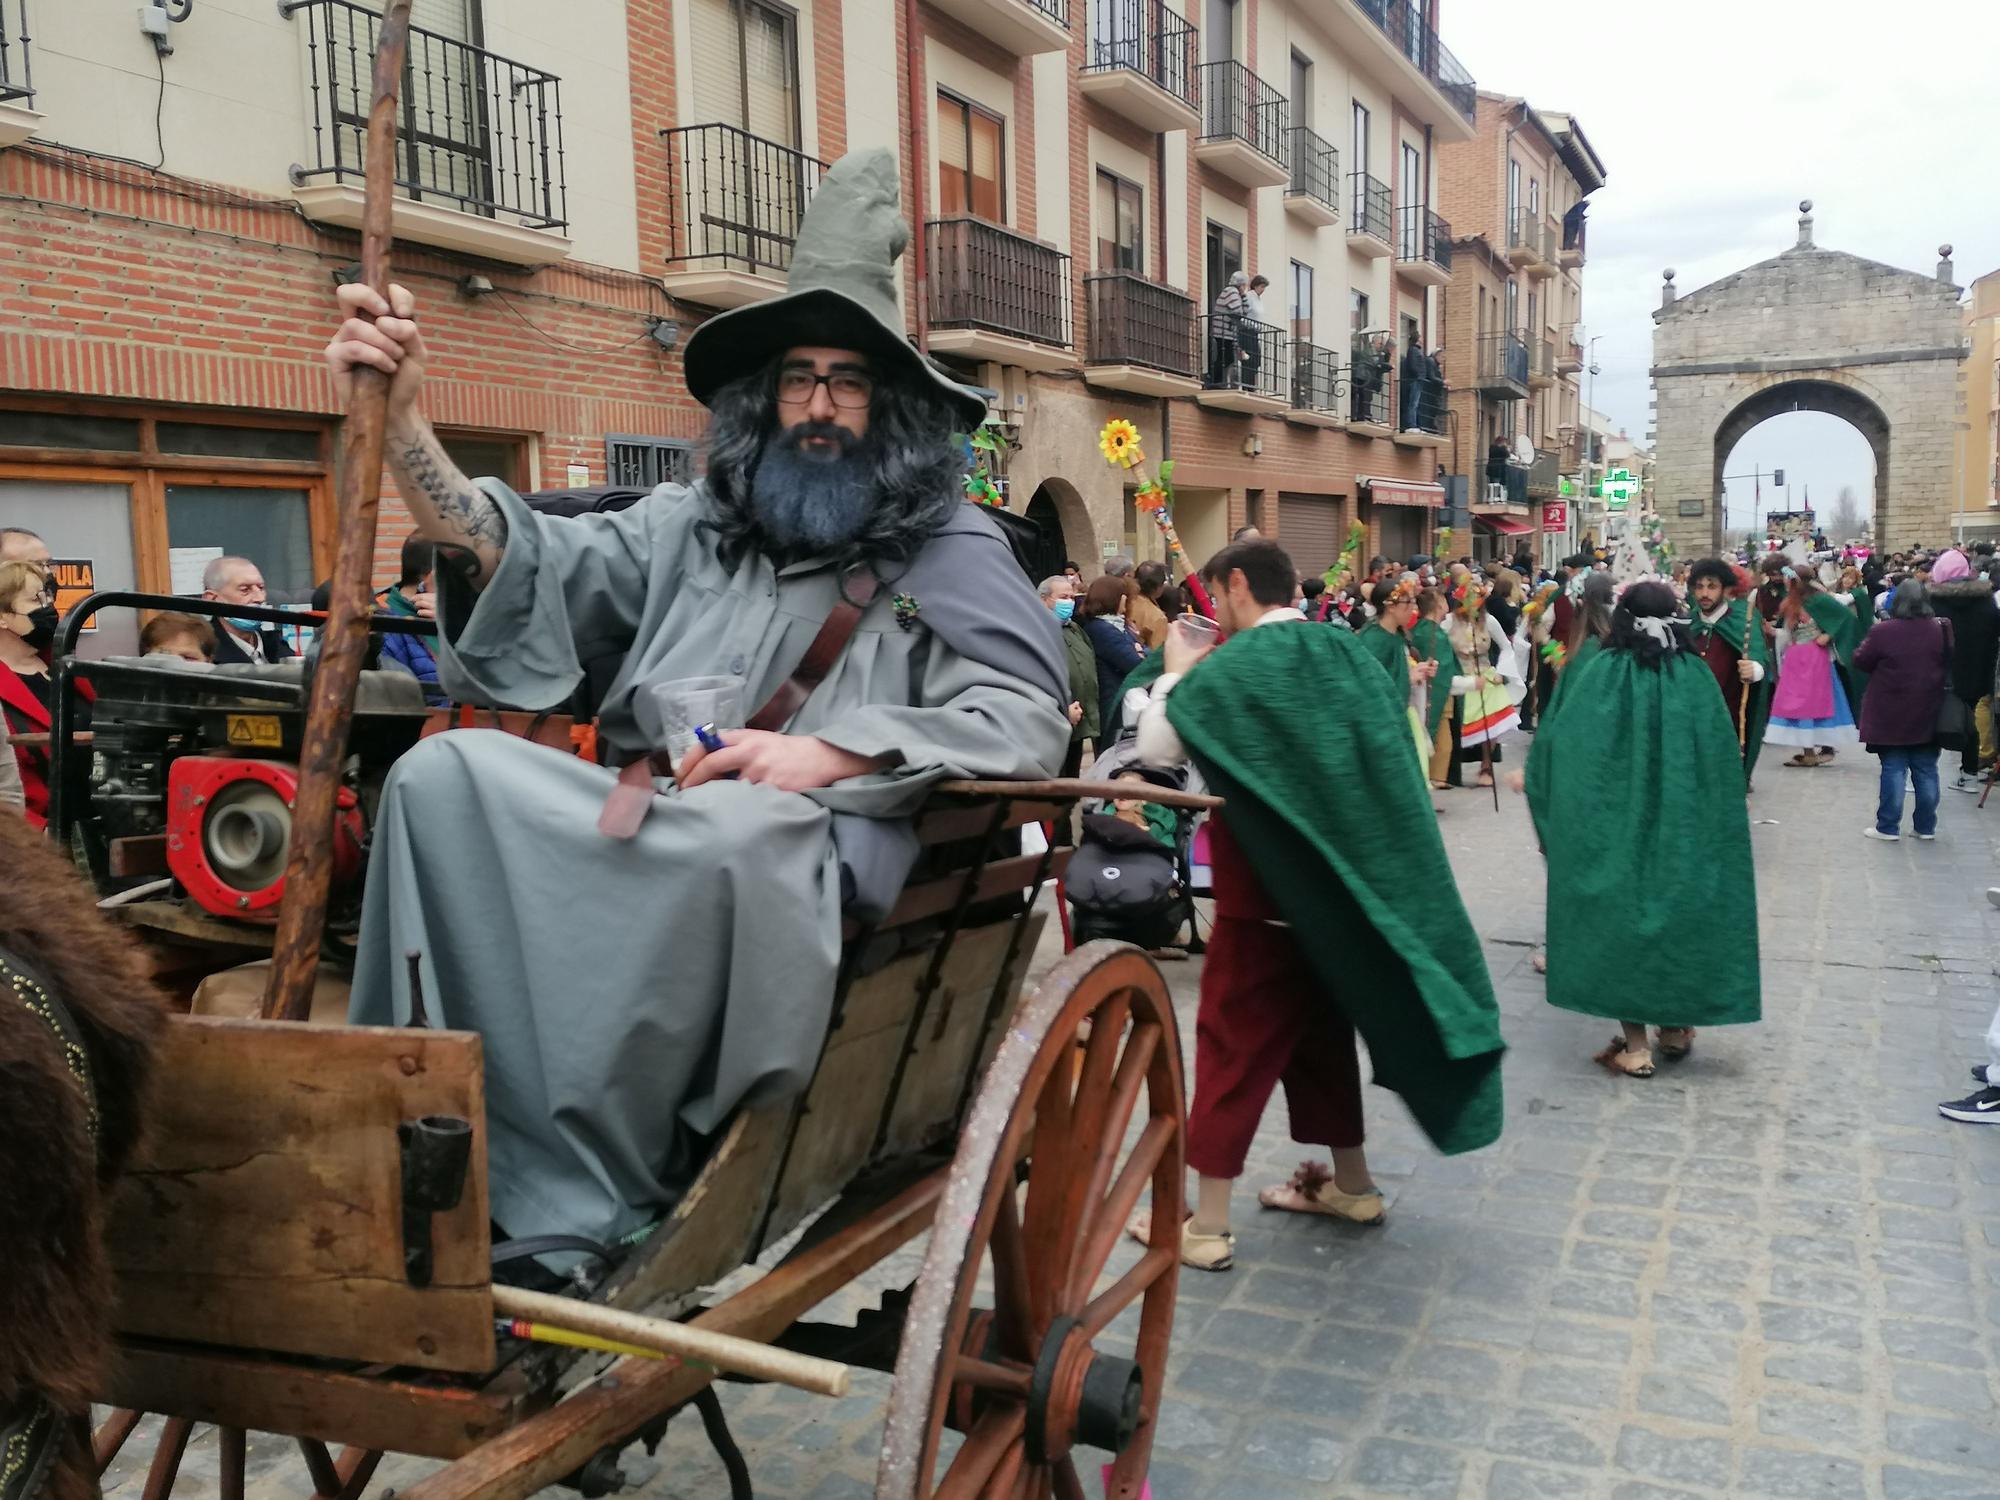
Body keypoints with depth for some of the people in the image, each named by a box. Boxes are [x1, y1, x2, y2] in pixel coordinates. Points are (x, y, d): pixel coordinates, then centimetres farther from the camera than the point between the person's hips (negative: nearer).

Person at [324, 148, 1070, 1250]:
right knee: (448, 770, -18)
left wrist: (835, 752, -15)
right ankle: (508, 1165, -22)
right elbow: (532, 563, 9)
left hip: (807, 859, -4)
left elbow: (1029, 718, -4)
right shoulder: (695, 525, 21)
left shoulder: (950, 552, 9)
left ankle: (586, 1205, -22)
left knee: (735, 822, -37)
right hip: (642, 827, 4)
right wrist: (402, 423, -5)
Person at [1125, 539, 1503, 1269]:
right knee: (1322, 1025, 21)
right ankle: (1351, 1183, 32)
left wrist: (1175, 674, -2)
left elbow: (1156, 749, -14)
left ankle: (1207, 1225, 5)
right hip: (1343, 884, 7)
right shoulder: (1346, 654, 7)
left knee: (1234, 1041, 0)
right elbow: (1393, 762, 13)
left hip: (1266, 889, -7)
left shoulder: (1232, 666, -15)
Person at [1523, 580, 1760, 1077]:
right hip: (1682, 825, 2)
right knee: (1677, 908, 17)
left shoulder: (1600, 673, -9)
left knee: (1621, 912, 6)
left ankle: (1635, 1045, 6)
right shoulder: (1695, 674, -3)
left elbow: (1560, 740, -3)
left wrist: (1532, 779, 14)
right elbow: (1724, 759, 1)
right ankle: (1675, 1027, 26)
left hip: (1615, 821, -2)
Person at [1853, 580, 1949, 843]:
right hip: (1927, 716, 3)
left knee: (1893, 770, 2)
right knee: (1926, 771, 11)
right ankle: (1926, 827, 18)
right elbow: (1951, 664, 11)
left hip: (1891, 717, -3)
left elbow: (1860, 661, -5)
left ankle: (1888, 827, 5)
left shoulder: (1883, 631, -15)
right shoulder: (1940, 631, -2)